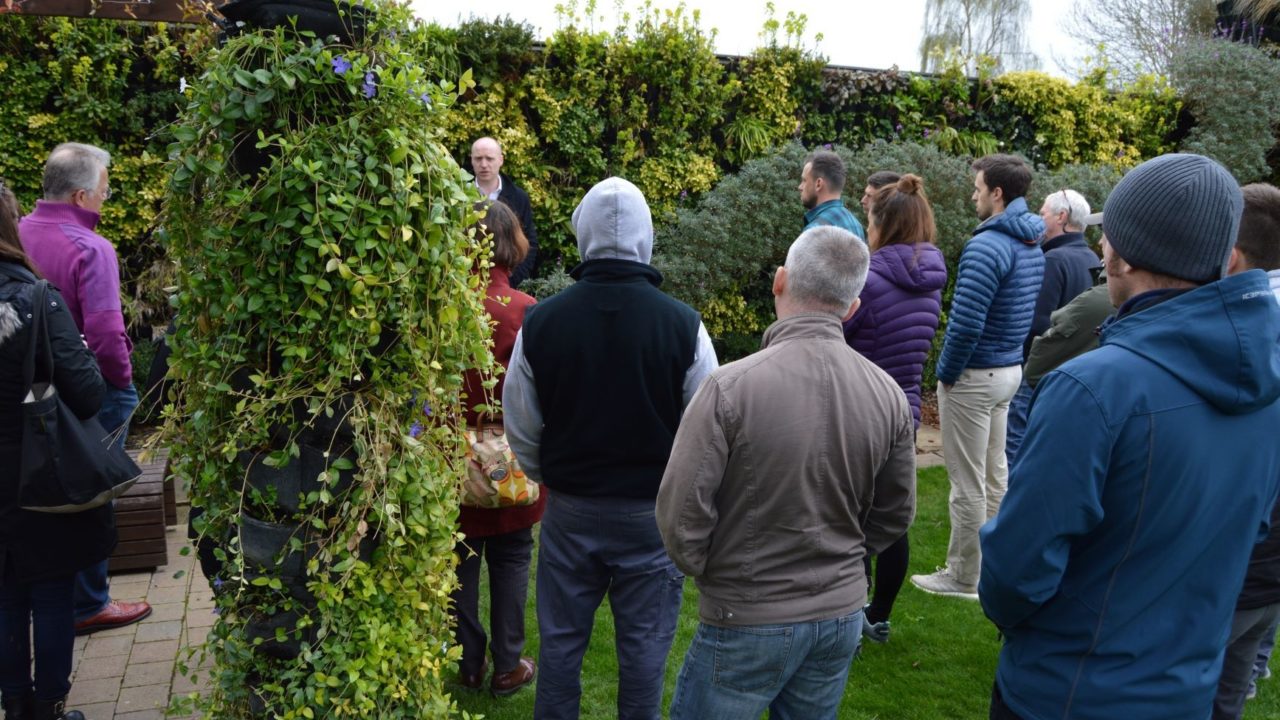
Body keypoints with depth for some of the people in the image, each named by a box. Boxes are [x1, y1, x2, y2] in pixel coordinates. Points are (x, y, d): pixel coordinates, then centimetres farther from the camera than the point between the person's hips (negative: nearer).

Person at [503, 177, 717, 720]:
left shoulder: (540, 321, -9)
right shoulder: (683, 325, -14)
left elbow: (521, 429, 0)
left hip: (569, 511, 2)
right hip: (652, 513, -1)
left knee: (560, 642, 17)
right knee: (643, 647, 13)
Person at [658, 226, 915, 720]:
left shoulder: (731, 387, -22)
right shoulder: (889, 395, -7)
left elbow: (681, 512, -17)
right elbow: (895, 517, 4)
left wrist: (706, 572, 3)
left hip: (747, 619, -4)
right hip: (841, 615, 4)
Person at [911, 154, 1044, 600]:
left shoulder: (987, 246, -21)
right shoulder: (1033, 246, 9)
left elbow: (966, 323, -25)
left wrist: (946, 374, -12)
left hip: (975, 376, -9)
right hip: (1010, 371, 9)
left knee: (967, 481, 1)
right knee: (995, 472, 18)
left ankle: (964, 578, 12)